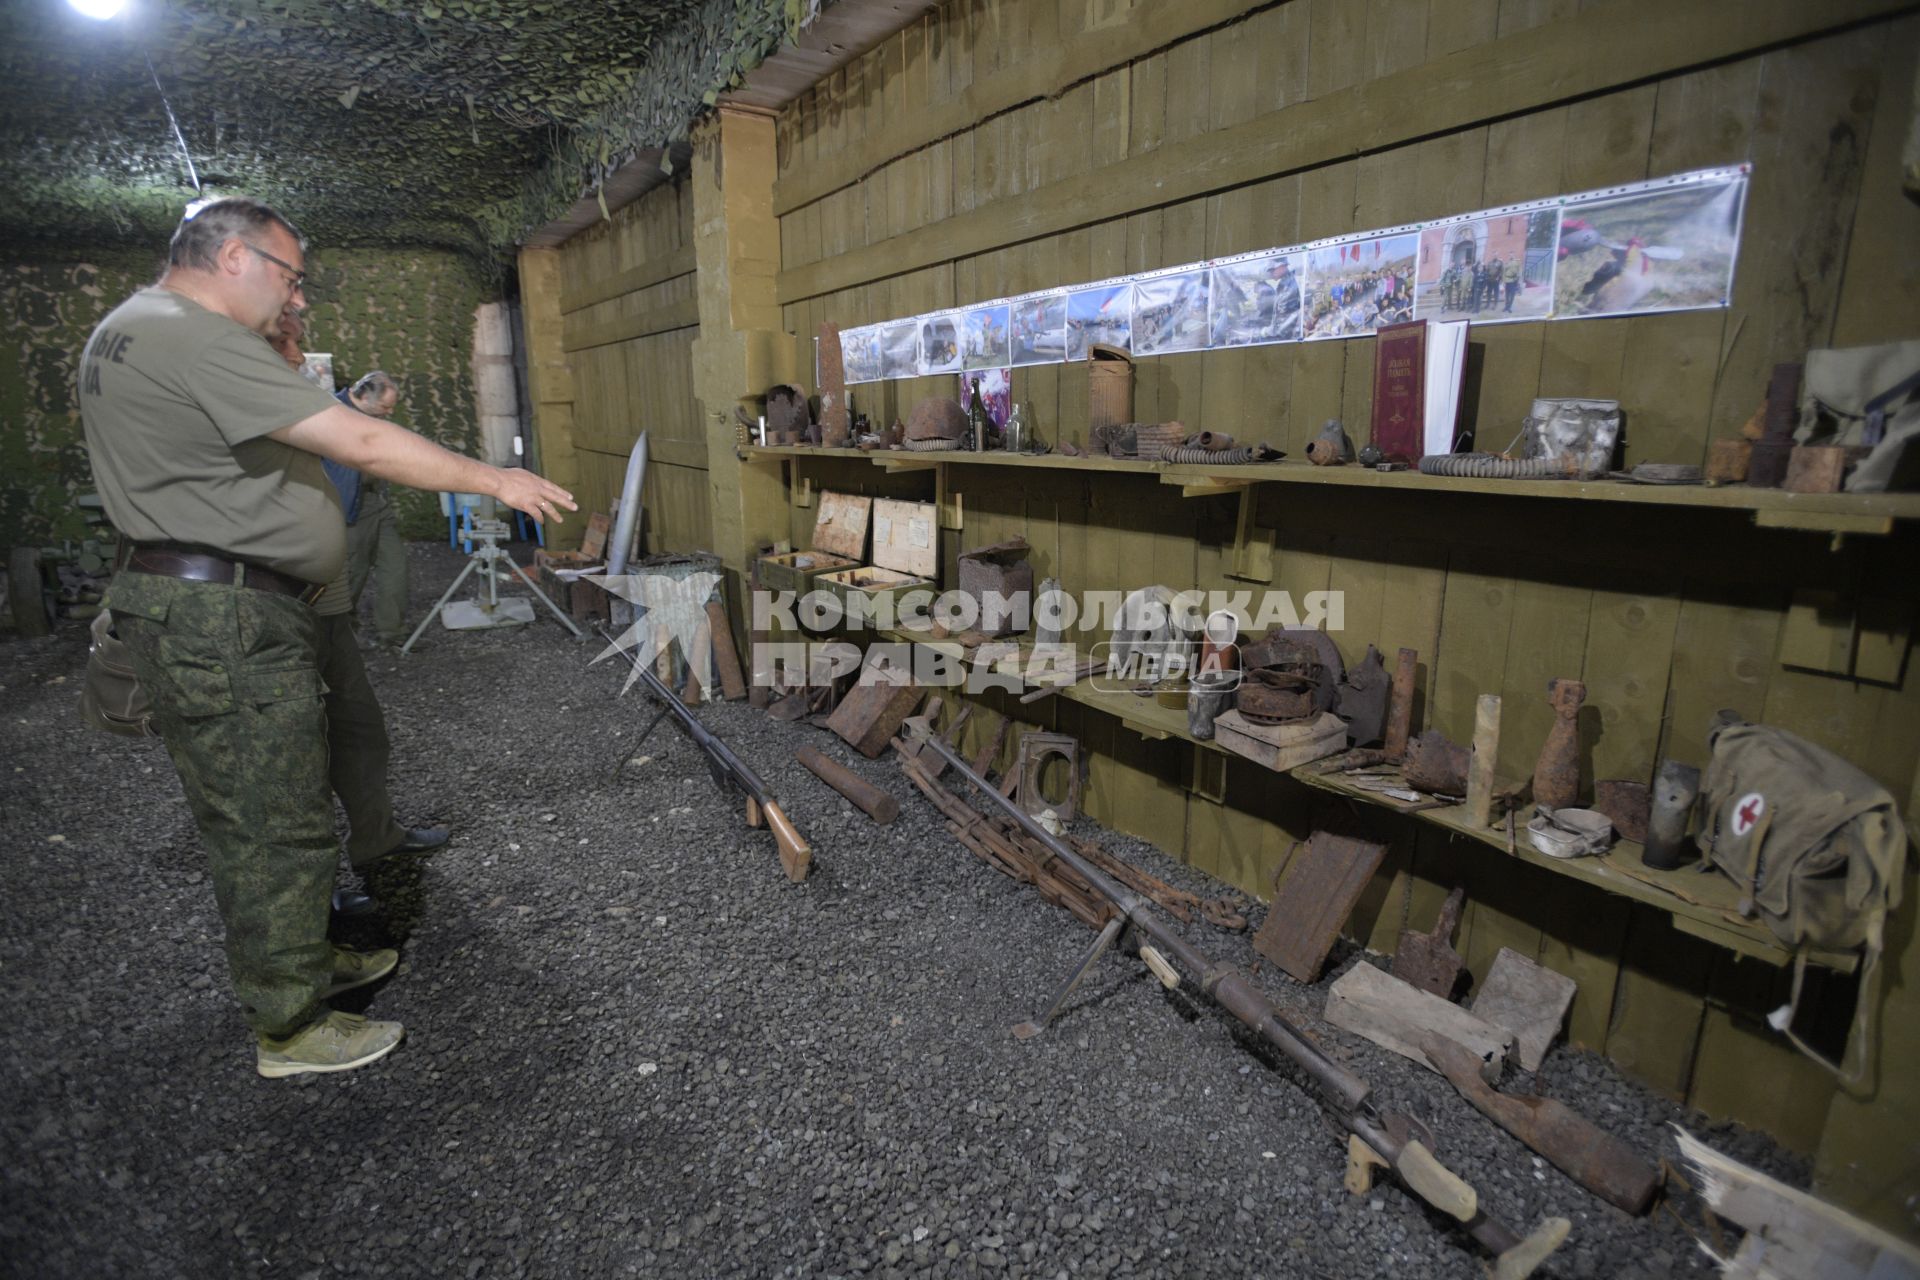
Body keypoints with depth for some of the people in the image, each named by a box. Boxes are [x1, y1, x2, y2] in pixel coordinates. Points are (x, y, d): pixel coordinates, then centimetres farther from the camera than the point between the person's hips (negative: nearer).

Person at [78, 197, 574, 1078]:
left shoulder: (127, 329, 18)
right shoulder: (195, 339, -17)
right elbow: (365, 446, -22)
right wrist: (495, 480, -15)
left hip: (193, 606, 11)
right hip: (224, 622, -11)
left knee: (251, 816, 20)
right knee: (278, 830, -1)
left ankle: (299, 962, 36)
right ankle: (288, 1029, 13)